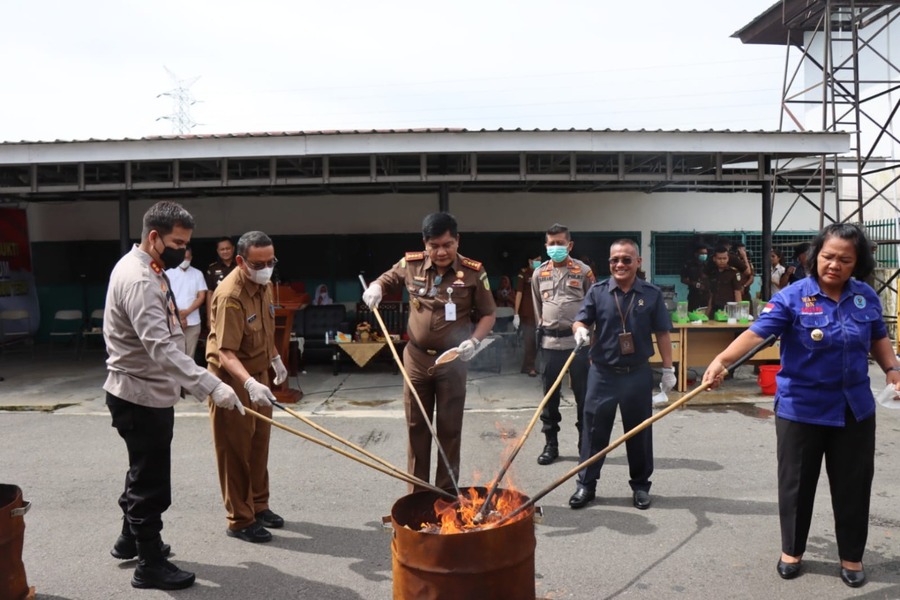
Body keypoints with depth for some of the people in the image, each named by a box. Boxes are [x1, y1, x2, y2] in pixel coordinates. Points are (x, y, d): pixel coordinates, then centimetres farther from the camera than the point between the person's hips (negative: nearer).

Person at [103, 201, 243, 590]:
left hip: (148, 393, 11)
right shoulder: (138, 279, -25)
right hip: (141, 397, -11)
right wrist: (211, 386, -41)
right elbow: (162, 349, -35)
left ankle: (130, 540, 43)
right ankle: (150, 565, 17)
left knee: (143, 472, 24)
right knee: (151, 482, 2)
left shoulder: (147, 269, 9)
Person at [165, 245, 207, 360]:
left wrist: (187, 311, -11)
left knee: (189, 355, 2)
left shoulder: (197, 274, 8)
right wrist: (177, 315, -7)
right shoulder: (168, 273, 4)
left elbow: (202, 297, 3)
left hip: (193, 321, 1)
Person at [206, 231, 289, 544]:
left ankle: (259, 506, 33)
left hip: (258, 373, 9)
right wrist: (249, 383, -47)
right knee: (237, 450, 1)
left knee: (260, 443, 18)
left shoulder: (263, 283, 0)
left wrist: (275, 359, 23)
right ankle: (240, 521, 13)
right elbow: (225, 353, -33)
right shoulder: (230, 296, -28)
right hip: (233, 379, -9)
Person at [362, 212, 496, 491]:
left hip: (453, 361, -2)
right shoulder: (410, 265, -3)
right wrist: (375, 287, -9)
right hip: (416, 358, 3)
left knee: (449, 429, 8)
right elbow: (386, 280, 15)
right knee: (416, 426, 11)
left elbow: (488, 314, -1)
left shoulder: (473, 272, -9)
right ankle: (417, 492, 25)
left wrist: (474, 340, -17)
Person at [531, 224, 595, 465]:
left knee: (583, 394, 4)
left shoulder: (583, 271, 0)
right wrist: (543, 330, 13)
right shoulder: (539, 274, 8)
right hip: (550, 342, 2)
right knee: (550, 395, 7)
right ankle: (550, 444, 18)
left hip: (578, 340, -2)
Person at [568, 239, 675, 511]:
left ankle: (640, 485, 27)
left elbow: (662, 334, 4)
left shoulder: (652, 294, 0)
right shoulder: (597, 291, 0)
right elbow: (581, 320, -1)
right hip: (602, 373, 0)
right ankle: (586, 484, 18)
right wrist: (580, 329, -25)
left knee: (639, 432, 11)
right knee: (594, 430, 6)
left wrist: (668, 368, 2)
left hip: (638, 374, 0)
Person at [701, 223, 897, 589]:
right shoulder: (792, 297, -14)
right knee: (797, 482, 10)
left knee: (853, 484, 14)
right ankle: (792, 550, 30)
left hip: (854, 408, 3)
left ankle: (851, 555, 34)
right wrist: (722, 360, -42)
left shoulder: (866, 297, 0)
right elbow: (757, 332, -26)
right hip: (801, 408, -3)